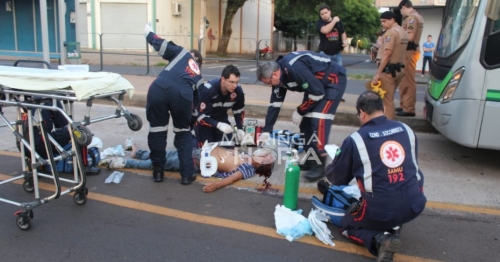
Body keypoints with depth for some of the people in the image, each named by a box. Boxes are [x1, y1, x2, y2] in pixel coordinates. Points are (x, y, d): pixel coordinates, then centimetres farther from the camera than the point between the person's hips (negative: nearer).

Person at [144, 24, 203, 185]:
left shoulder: (182, 53, 29)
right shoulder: (198, 75, 33)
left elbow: (163, 46, 16)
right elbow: (196, 100, 33)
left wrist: (149, 34, 35)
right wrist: (191, 123, 41)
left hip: (160, 89, -1)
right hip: (183, 95, 1)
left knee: (157, 130, 15)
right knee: (183, 133, 22)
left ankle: (158, 171, 26)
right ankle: (187, 174, 20)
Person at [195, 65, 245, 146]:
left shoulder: (237, 90, -20)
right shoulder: (207, 90, -34)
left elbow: (239, 110, -1)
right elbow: (202, 116, -31)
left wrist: (240, 128, -12)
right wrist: (218, 125, -45)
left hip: (221, 119, 4)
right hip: (204, 121, -4)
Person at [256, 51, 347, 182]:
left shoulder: (294, 69, -33)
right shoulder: (280, 75, -4)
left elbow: (318, 92, -28)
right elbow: (275, 103, 3)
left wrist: (300, 111, -15)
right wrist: (266, 130, 2)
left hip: (334, 79, -9)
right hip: (317, 83, 9)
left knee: (318, 120, -17)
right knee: (306, 120, 6)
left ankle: (319, 165, -8)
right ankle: (310, 159, 17)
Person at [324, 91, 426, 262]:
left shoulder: (355, 140, -8)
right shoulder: (406, 130, 4)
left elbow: (336, 179, 5)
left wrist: (329, 170, 28)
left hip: (380, 212, -4)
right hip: (414, 206, 5)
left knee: (348, 225, 24)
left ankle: (379, 240, -6)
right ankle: (394, 227, 18)